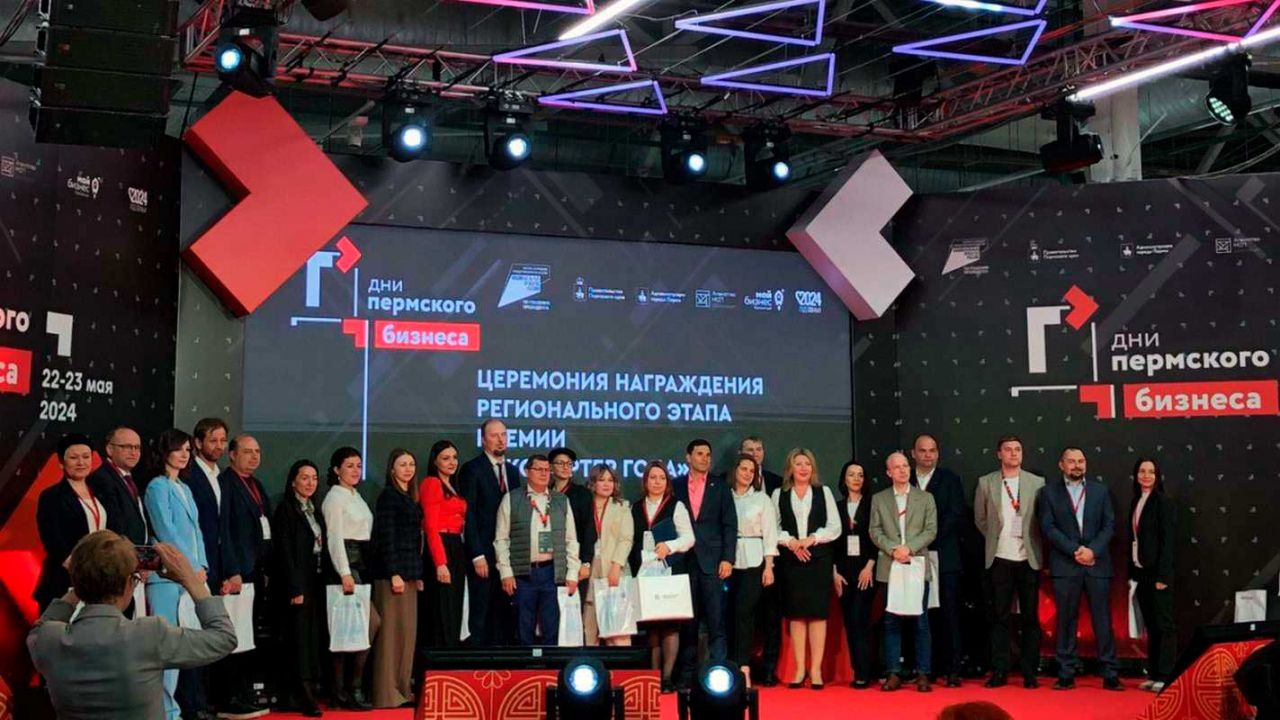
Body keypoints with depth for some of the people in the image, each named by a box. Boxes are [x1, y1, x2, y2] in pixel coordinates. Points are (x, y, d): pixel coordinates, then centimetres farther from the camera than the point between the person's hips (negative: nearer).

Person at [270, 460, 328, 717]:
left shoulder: (315, 512, 16)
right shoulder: (285, 511, -5)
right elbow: (284, 552, -12)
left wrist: (321, 583, 6)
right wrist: (295, 588, -17)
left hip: (316, 582, 7)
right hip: (296, 583, -7)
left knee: (313, 637, 4)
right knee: (299, 636, -9)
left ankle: (294, 695, 7)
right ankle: (303, 693, -11)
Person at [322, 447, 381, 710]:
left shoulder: (356, 497, 18)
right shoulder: (335, 497, -6)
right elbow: (335, 537, -13)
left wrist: (356, 571, 10)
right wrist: (345, 573, -21)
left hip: (361, 564, 8)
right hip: (346, 563, -8)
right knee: (372, 620, -14)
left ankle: (341, 690, 8)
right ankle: (353, 686, -8)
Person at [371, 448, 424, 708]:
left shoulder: (410, 499, 17)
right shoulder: (388, 495, -7)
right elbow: (386, 537, -14)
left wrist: (418, 574, 14)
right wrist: (394, 574, -18)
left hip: (409, 573, 8)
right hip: (392, 572, -8)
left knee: (408, 632, 9)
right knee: (392, 631, -7)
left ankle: (402, 689, 15)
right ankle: (387, 693, -3)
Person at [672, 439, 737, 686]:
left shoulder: (720, 487, 8)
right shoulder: (676, 486, 9)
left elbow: (730, 524, 4)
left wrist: (728, 559, -5)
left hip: (712, 561, -1)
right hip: (684, 560, 1)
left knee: (716, 620, -4)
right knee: (687, 620, 5)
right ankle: (687, 672, 10)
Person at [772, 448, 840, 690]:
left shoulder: (824, 492, 8)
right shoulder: (779, 494, 9)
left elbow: (834, 527, 3)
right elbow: (773, 528, 4)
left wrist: (811, 539, -10)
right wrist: (790, 541, -12)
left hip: (819, 559, 0)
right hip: (791, 560, 0)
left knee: (817, 613, -3)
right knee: (795, 613, 0)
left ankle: (816, 669, -1)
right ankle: (800, 669, 5)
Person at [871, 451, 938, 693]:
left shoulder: (925, 498, 9)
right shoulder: (878, 499, 10)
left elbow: (931, 530, 1)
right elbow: (875, 531, 4)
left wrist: (909, 548, -12)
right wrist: (893, 549, -11)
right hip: (889, 567, 1)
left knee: (921, 622, 0)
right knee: (891, 622, 1)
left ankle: (923, 674, 4)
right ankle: (893, 674, 5)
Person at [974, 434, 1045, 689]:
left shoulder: (1037, 483, 2)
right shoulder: (986, 483, 3)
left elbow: (1044, 519, 7)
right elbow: (980, 519, 12)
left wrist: (1031, 543, 5)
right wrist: (996, 538, 10)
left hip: (1028, 559, 0)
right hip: (999, 560, 0)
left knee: (1030, 618, 3)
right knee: (999, 617, 3)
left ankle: (1030, 673, 10)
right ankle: (999, 671, 9)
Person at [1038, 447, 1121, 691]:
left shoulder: (1100, 490, 12)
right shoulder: (1050, 492, 7)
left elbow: (1109, 524, 5)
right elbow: (1048, 527, -2)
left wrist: (1093, 550, -10)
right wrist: (1075, 550, -11)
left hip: (1097, 564, 1)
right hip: (1065, 566, -1)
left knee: (1103, 620, 0)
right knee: (1066, 621, 1)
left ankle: (1109, 675, 4)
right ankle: (1066, 674, 5)